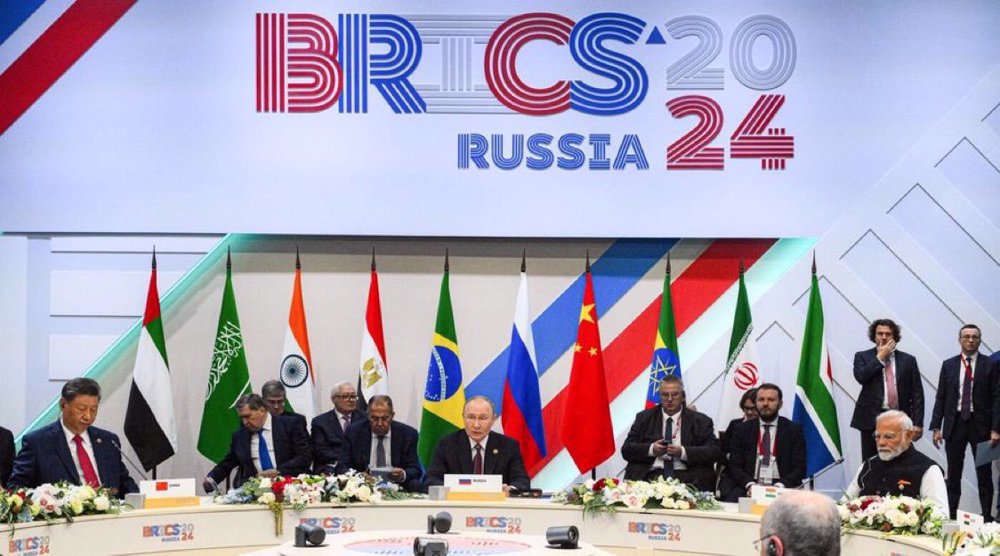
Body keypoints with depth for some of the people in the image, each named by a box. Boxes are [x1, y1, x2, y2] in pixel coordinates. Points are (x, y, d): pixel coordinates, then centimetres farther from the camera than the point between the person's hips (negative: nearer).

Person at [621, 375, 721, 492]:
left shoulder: (701, 421, 12)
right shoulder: (644, 418, 16)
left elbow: (714, 451, 0)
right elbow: (626, 449, 9)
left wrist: (683, 452, -14)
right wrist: (651, 449, -10)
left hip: (686, 477, 1)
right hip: (651, 476, 0)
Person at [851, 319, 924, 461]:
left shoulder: (908, 360, 10)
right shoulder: (862, 357, 8)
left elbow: (917, 393, 7)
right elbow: (861, 377, -12)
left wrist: (917, 422, -2)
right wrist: (880, 357, -6)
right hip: (871, 419, -1)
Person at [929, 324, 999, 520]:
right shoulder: (948, 365, 6)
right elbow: (940, 398, 6)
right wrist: (936, 427, -1)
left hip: (981, 425, -2)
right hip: (955, 423, 2)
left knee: (984, 474, 4)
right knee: (953, 474, 6)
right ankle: (950, 515, 11)